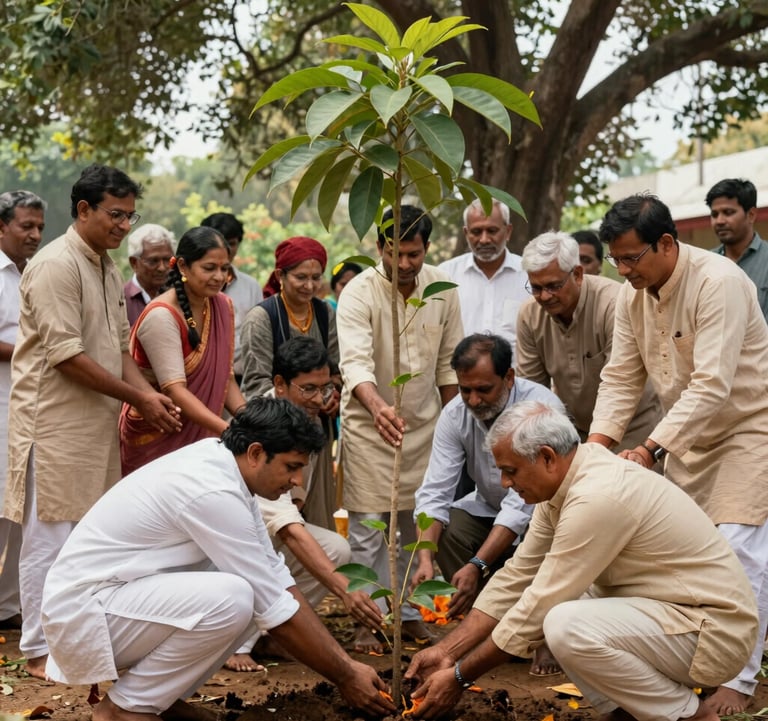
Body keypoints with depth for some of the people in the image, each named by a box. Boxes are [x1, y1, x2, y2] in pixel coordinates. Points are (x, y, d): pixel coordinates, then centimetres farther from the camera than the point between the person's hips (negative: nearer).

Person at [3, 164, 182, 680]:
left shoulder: (108, 270, 15)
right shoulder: (56, 265, -14)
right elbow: (66, 355, -20)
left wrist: (148, 393, 0)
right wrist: (137, 398, -15)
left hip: (98, 423, 9)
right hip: (55, 423, -9)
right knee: (50, 536, -2)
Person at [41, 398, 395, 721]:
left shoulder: (222, 464, 3)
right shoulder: (213, 492, -25)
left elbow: (276, 577, 6)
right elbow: (277, 614, -20)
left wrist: (345, 661, 3)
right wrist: (345, 678, -9)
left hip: (121, 595, 9)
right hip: (84, 611, -9)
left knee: (255, 591, 2)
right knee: (232, 599, -28)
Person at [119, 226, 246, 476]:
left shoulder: (223, 307, 2)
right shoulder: (161, 316, -19)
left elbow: (225, 377, 5)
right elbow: (174, 389, -26)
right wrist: (231, 432, -34)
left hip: (199, 436, 6)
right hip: (155, 438, -6)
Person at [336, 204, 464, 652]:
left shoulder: (442, 289, -3)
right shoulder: (359, 293, -17)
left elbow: (449, 363, 6)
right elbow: (356, 362, -31)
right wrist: (378, 406, -49)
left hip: (425, 422, 4)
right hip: (369, 421, -3)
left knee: (418, 523, 9)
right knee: (368, 526, -1)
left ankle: (410, 612, 23)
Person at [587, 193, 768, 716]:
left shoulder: (718, 282, -27)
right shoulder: (632, 296, -3)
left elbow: (711, 385, -32)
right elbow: (622, 377, -1)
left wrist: (649, 450, -35)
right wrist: (598, 441, -16)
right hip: (688, 437, 8)